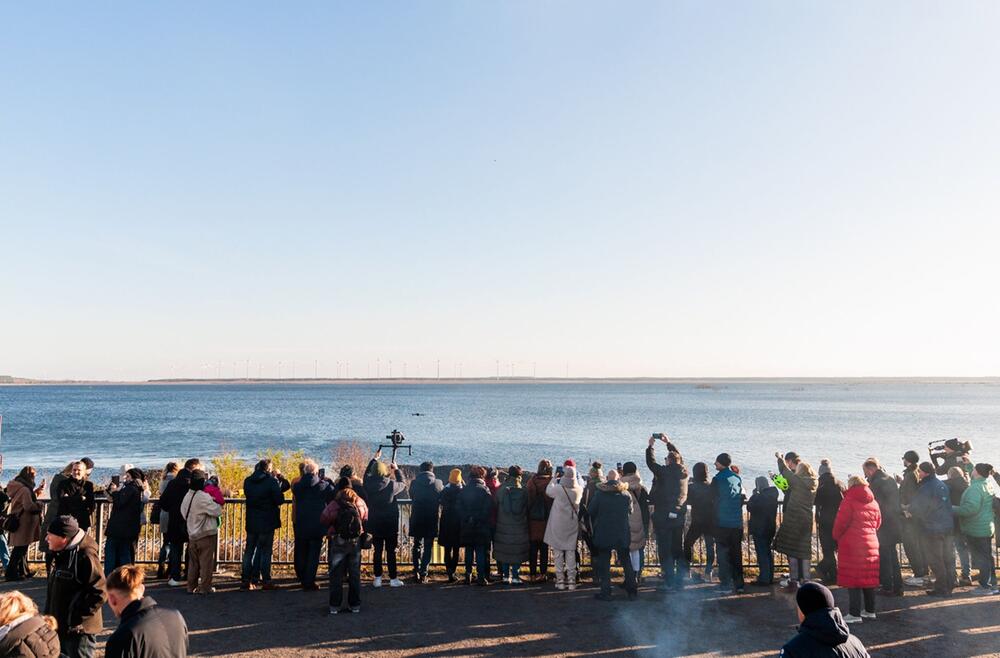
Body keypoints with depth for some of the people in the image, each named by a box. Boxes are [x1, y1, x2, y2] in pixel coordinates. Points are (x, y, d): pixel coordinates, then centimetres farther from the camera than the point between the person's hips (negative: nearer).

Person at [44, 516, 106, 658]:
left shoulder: (86, 558, -23)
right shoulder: (62, 554, 7)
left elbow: (99, 594, -25)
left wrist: (76, 618, -22)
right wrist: (50, 616, 15)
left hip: (79, 630, -9)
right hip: (60, 628, 9)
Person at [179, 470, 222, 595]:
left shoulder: (187, 496, 5)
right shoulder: (204, 497, -20)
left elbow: (183, 513, 15)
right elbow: (217, 511, -18)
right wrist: (217, 504, 0)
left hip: (192, 534, 8)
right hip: (206, 535, -7)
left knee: (193, 562, 16)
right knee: (206, 562, 2)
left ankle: (191, 586, 22)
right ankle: (204, 587, 5)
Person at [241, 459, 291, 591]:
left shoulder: (248, 481, 3)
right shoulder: (271, 481, -14)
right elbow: (280, 500, -13)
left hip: (251, 522, 5)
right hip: (267, 522, -5)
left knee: (249, 550, 13)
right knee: (265, 551, 2)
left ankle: (245, 580, 14)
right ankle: (266, 581, 3)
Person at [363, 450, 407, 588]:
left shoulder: (369, 484, -6)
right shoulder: (391, 485, -14)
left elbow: (367, 474, 17)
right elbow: (403, 485, 7)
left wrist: (375, 459, 26)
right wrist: (397, 470, 17)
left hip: (375, 523, 3)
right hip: (390, 524, -3)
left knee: (378, 551, 11)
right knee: (391, 551, 4)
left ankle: (378, 578, 14)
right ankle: (393, 579, 9)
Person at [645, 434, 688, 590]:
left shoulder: (663, 472, -13)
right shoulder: (683, 472, 2)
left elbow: (650, 462, 2)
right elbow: (679, 457, 19)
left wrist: (651, 446, 16)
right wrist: (668, 442, 29)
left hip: (663, 517, -5)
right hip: (679, 517, 5)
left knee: (665, 551, 1)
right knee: (679, 550, 13)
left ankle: (669, 582, 0)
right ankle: (679, 582, 17)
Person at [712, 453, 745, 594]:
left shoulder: (717, 479, -10)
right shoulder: (738, 478, 3)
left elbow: (714, 498, 0)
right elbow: (742, 497, 10)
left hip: (722, 522, -4)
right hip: (737, 523, 4)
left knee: (723, 553, 4)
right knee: (737, 553, 12)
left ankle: (725, 583, 4)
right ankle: (738, 584, 14)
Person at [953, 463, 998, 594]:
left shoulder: (975, 488, -24)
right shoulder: (989, 484, 5)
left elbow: (971, 508, -32)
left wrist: (953, 509, -19)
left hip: (976, 529, -9)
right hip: (987, 527, 9)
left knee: (981, 557, -1)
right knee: (988, 556, 18)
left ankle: (985, 586, 5)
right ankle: (992, 583, 28)